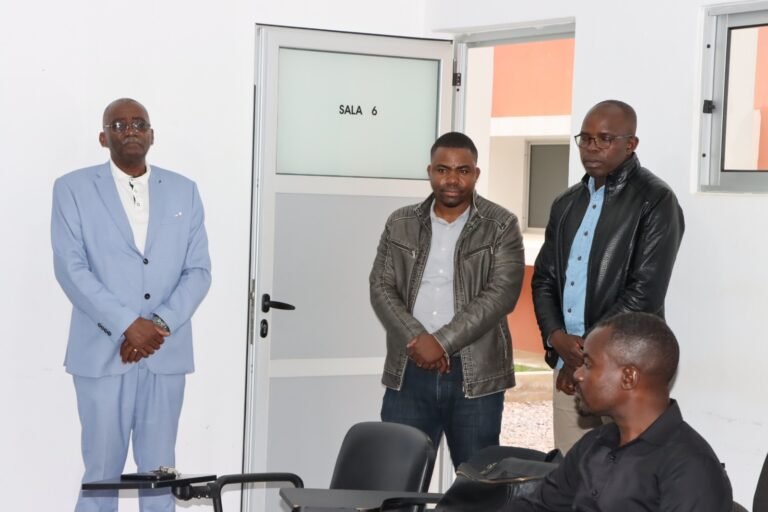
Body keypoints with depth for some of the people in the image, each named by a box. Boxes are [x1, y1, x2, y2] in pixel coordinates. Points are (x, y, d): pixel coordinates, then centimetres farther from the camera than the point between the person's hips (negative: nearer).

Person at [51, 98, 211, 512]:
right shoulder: (73, 188, 3)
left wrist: (160, 323, -11)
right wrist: (127, 325, -15)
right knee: (102, 471, 1)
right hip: (102, 353, -2)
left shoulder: (183, 191, 11)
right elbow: (71, 268, -6)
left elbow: (198, 270, 5)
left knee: (159, 472, 6)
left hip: (166, 353, 2)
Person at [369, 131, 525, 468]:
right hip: (409, 371, 2)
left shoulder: (501, 226, 0)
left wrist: (443, 343, -17)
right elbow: (381, 288, 3)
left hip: (475, 374, -2)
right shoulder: (401, 224, 10)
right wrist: (417, 340, -13)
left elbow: (501, 294, -10)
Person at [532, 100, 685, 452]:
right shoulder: (567, 203, 15)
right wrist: (555, 336, -4)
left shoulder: (655, 201, -7)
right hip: (567, 366, 6)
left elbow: (645, 292, -13)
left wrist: (590, 353, -11)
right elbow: (544, 277, 15)